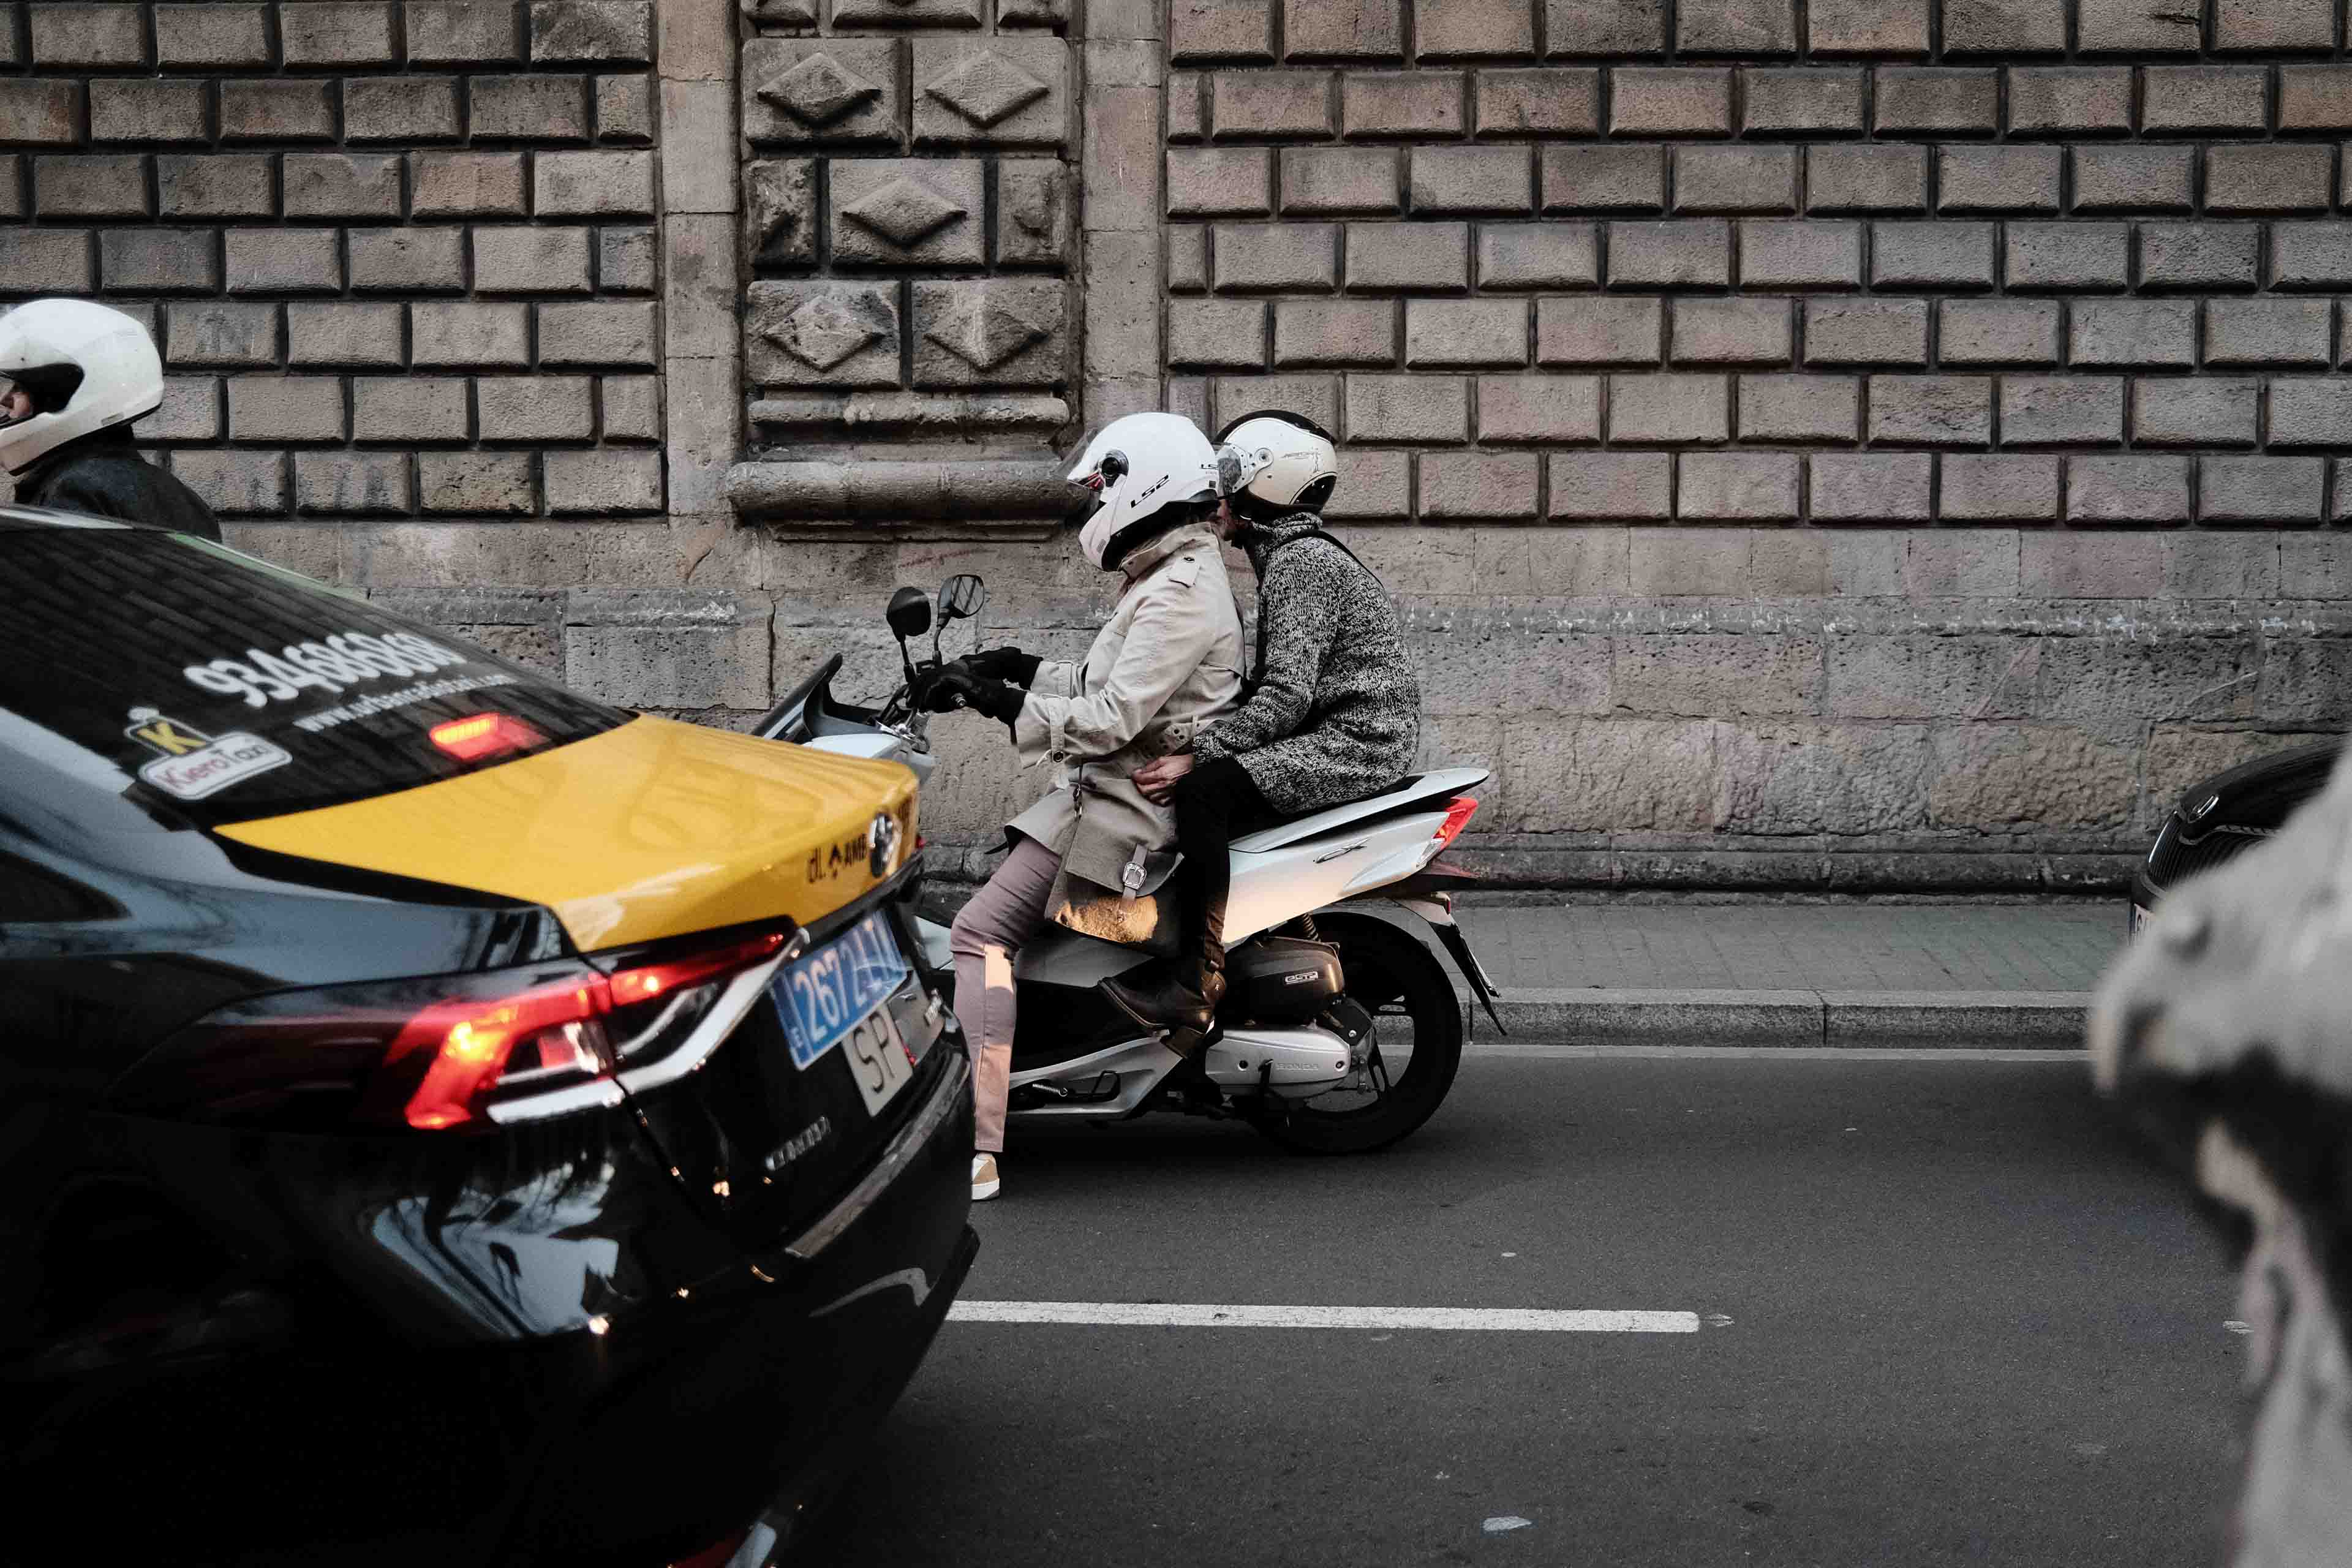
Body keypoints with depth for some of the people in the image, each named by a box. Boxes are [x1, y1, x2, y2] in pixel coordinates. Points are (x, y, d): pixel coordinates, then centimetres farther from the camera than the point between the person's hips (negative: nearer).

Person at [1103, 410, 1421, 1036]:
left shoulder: (1301, 562, -13)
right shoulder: (1298, 556, 20)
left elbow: (1285, 697, -23)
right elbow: (1271, 684, 22)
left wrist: (1197, 756, -23)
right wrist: (1198, 744, 17)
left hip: (1353, 745, -11)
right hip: (1342, 741, 11)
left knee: (1204, 790, -26)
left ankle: (1197, 988, -28)